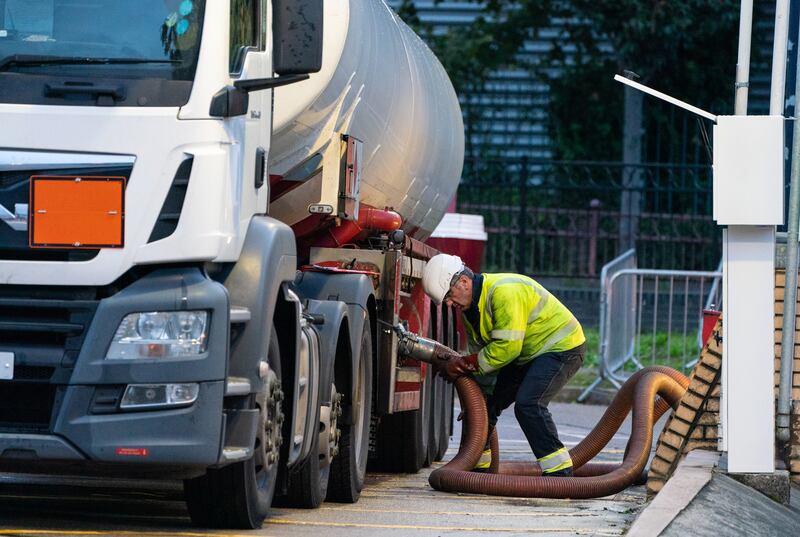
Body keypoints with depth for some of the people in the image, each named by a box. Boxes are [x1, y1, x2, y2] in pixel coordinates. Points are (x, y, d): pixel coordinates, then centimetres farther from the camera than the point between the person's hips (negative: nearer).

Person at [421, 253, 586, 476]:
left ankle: (561, 473, -26)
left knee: (528, 404, -26)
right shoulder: (470, 305, 3)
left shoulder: (504, 292, -29)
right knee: (487, 402, 8)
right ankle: (476, 465, 22)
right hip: (526, 355, 10)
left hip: (561, 347, -10)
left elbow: (506, 347, -31)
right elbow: (483, 353, 9)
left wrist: (463, 364, -24)